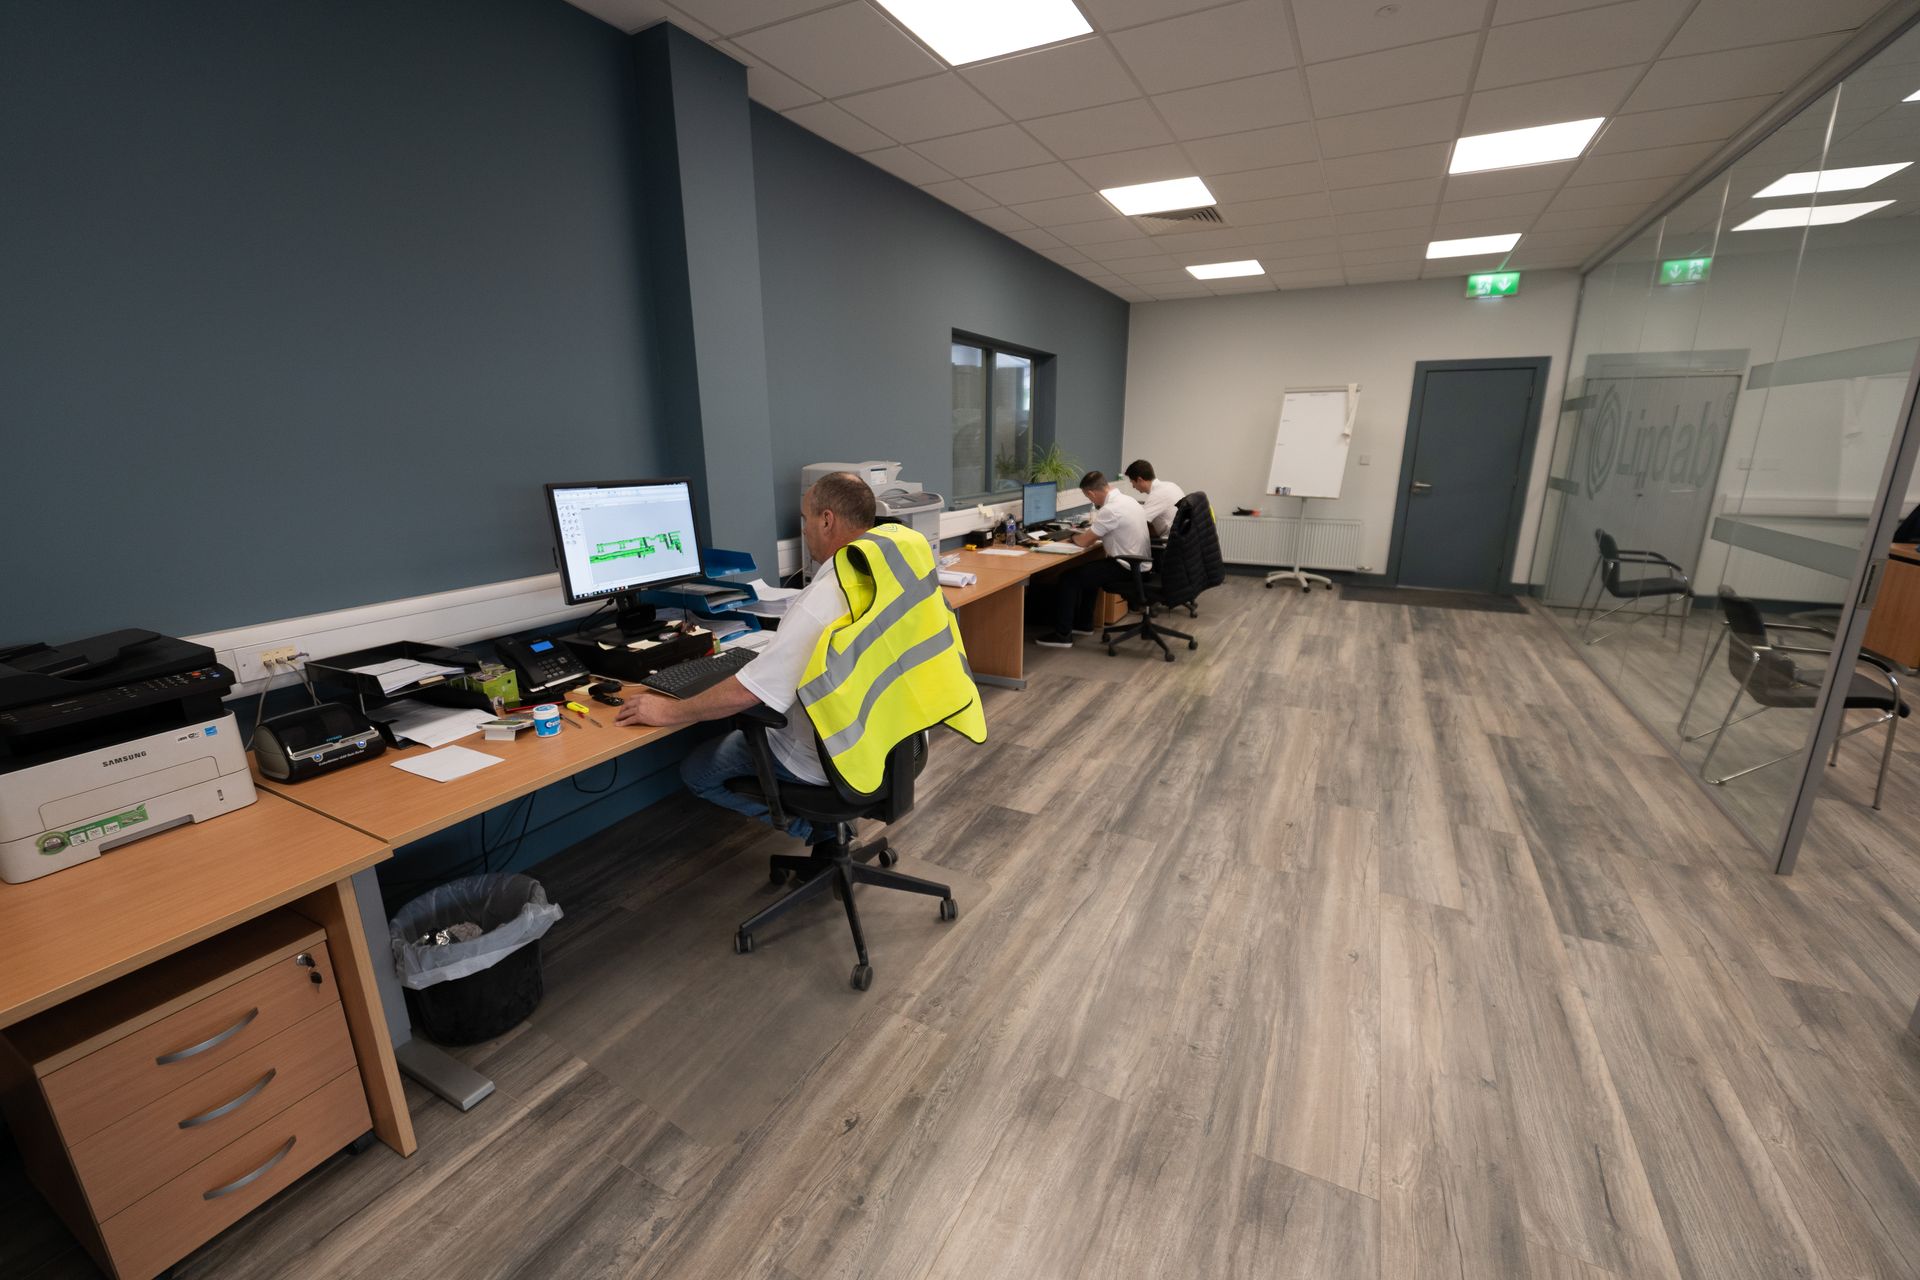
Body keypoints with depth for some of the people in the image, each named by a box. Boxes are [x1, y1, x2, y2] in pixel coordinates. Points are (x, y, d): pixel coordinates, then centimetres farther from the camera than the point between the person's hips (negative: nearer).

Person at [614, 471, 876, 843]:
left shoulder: (821, 600, -30)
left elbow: (747, 692, -27)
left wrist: (669, 712, -12)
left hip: (825, 758, -8)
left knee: (695, 770, 12)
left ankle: (811, 826, 7)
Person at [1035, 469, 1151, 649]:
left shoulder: (1110, 510, -22)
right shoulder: (1128, 501, 7)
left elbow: (1084, 542, -15)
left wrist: (1074, 537, 6)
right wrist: (1088, 532, 11)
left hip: (1128, 569, -9)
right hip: (1139, 565, 9)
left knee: (1069, 578, -5)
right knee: (1089, 570, 28)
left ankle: (1062, 635, 0)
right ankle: (1083, 624, 33)